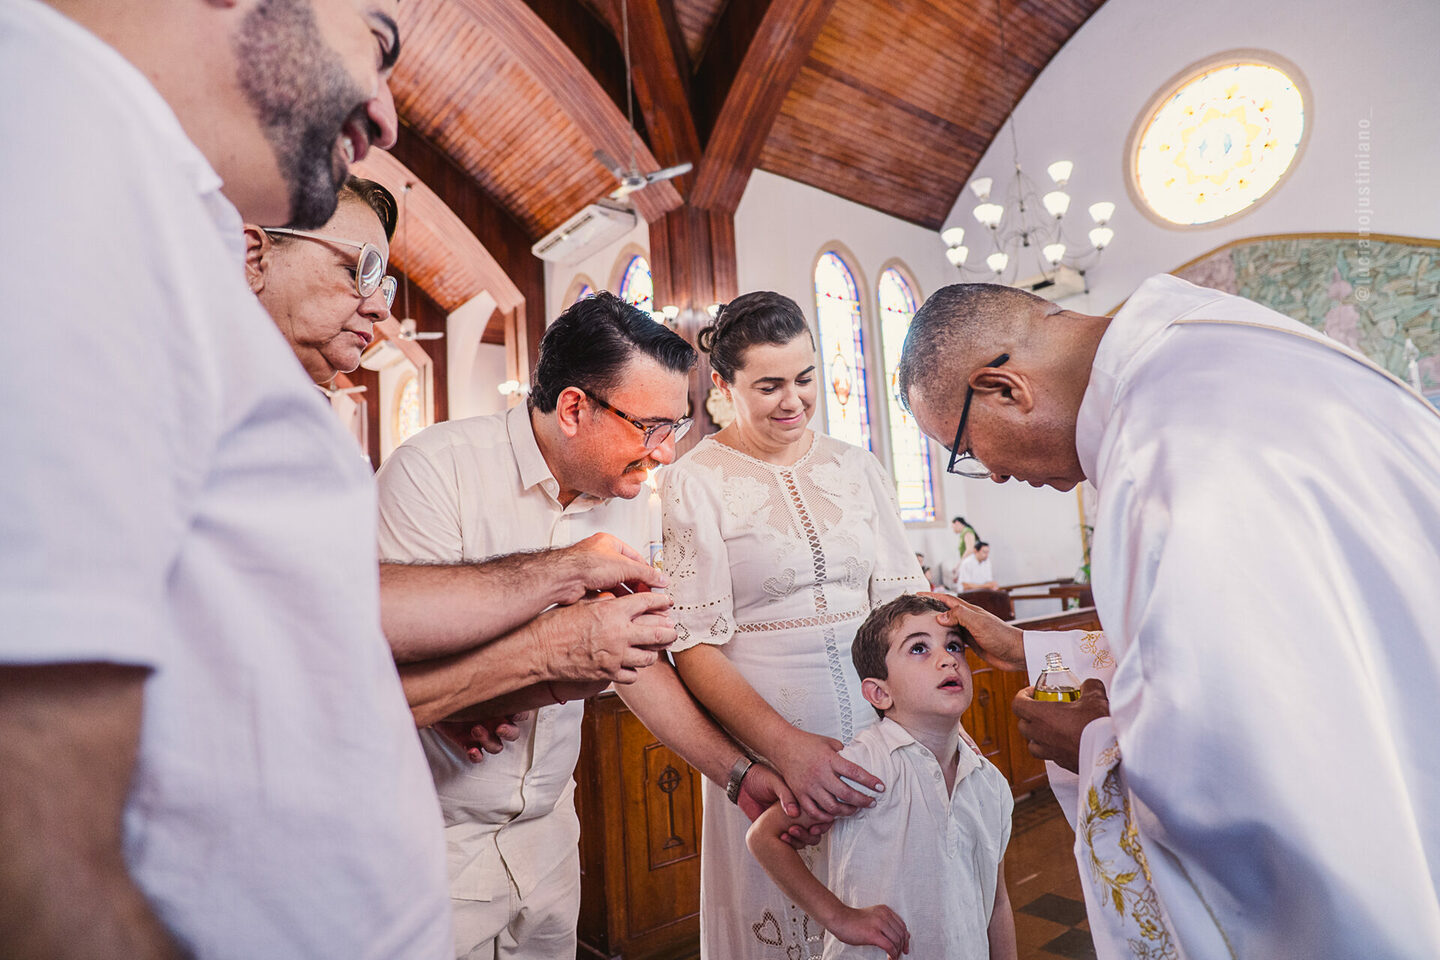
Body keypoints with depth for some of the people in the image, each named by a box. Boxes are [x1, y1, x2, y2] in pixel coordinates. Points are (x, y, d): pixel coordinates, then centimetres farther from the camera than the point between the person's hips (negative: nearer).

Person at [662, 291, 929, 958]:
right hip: (761, 739, -4)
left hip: (878, 726, 4)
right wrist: (787, 746, -23)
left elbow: (903, 601, 5)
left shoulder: (855, 466, 6)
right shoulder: (694, 482, -7)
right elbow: (694, 645, -12)